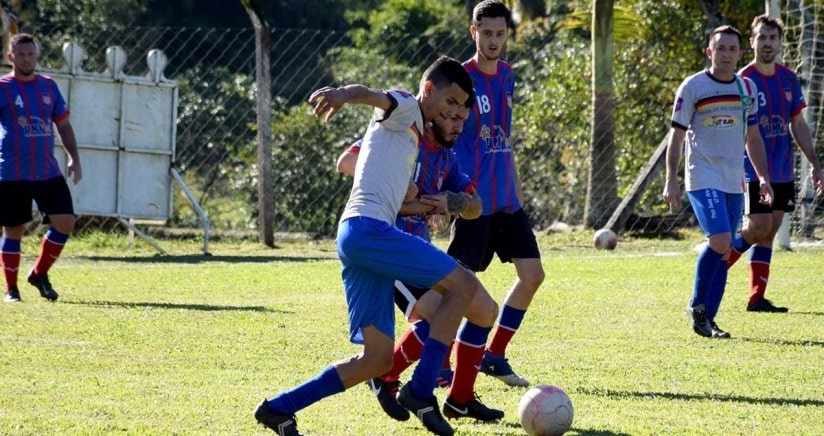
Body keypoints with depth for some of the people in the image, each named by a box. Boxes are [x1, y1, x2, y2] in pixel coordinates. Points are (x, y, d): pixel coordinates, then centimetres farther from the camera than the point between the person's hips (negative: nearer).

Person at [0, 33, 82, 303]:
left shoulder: (48, 86, 10)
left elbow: (63, 124, 18)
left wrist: (73, 157, 9)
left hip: (48, 172, 4)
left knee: (65, 222, -5)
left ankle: (39, 274, 13)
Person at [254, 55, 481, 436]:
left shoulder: (414, 135, 30)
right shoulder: (404, 109, 4)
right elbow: (371, 95, -18)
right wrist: (344, 94, -42)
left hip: (362, 234, 10)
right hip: (367, 228, -10)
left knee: (378, 358, 6)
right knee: (463, 285, -11)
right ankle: (420, 392, -10)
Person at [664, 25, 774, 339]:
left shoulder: (747, 88, 12)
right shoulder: (693, 87, -4)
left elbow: (753, 136, 21)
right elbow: (676, 135, -3)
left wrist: (763, 178, 15)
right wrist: (671, 181, -10)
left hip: (734, 182, 6)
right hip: (703, 179, -6)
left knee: (723, 253, 4)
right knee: (720, 241, -21)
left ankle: (707, 320, 10)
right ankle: (697, 306, -4)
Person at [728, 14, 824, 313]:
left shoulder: (789, 79, 9)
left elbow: (798, 125, 16)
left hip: (783, 173, 6)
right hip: (754, 172, -6)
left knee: (769, 233, 5)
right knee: (758, 229, -12)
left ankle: (757, 298, 7)